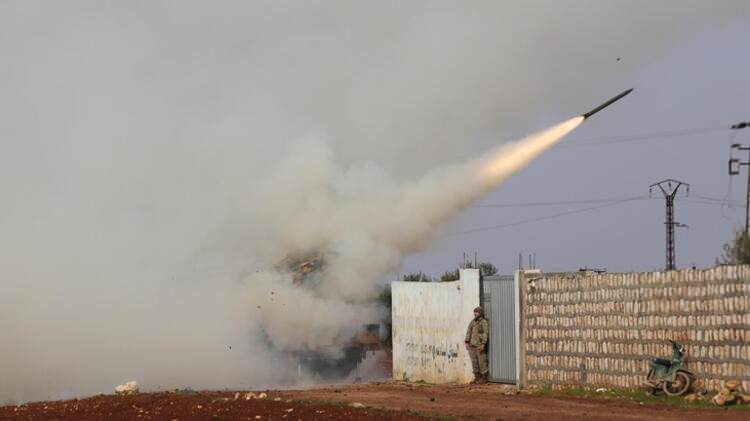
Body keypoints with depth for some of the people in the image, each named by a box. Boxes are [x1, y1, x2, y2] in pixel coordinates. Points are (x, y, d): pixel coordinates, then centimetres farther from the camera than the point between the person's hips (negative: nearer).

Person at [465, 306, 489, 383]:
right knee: (474, 362, 6)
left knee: (482, 362, -5)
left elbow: (485, 333, -12)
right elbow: (468, 332, 11)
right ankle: (477, 378, 12)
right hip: (472, 345, 6)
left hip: (480, 345, -6)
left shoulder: (484, 322, -5)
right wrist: (467, 342, 2)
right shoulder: (472, 322, 14)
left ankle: (484, 378, 0)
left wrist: (483, 344, -20)